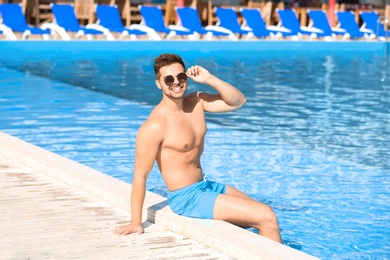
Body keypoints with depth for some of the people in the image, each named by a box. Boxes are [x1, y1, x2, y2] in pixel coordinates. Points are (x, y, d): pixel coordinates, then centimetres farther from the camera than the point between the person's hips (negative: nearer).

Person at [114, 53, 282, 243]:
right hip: (186, 198, -9)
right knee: (268, 218, -12)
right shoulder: (155, 126, -21)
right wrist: (136, 223, -15)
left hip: (206, 185, 9)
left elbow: (238, 101, 2)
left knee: (264, 215, 20)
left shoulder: (197, 102, 1)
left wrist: (209, 79, -13)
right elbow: (140, 175, -18)